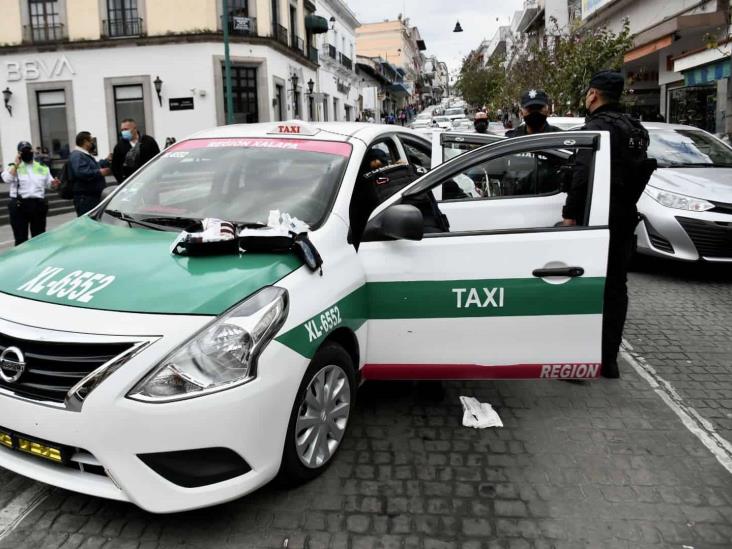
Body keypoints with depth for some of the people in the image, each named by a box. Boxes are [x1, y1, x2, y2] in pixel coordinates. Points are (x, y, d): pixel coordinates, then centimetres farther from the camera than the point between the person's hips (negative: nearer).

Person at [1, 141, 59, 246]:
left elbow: (49, 184, 12)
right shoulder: (14, 167, 5)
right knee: (21, 238, 1)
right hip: (19, 205, -2)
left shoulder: (42, 167, 12)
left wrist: (54, 184, -11)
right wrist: (16, 164, -11)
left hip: (38, 204, 2)